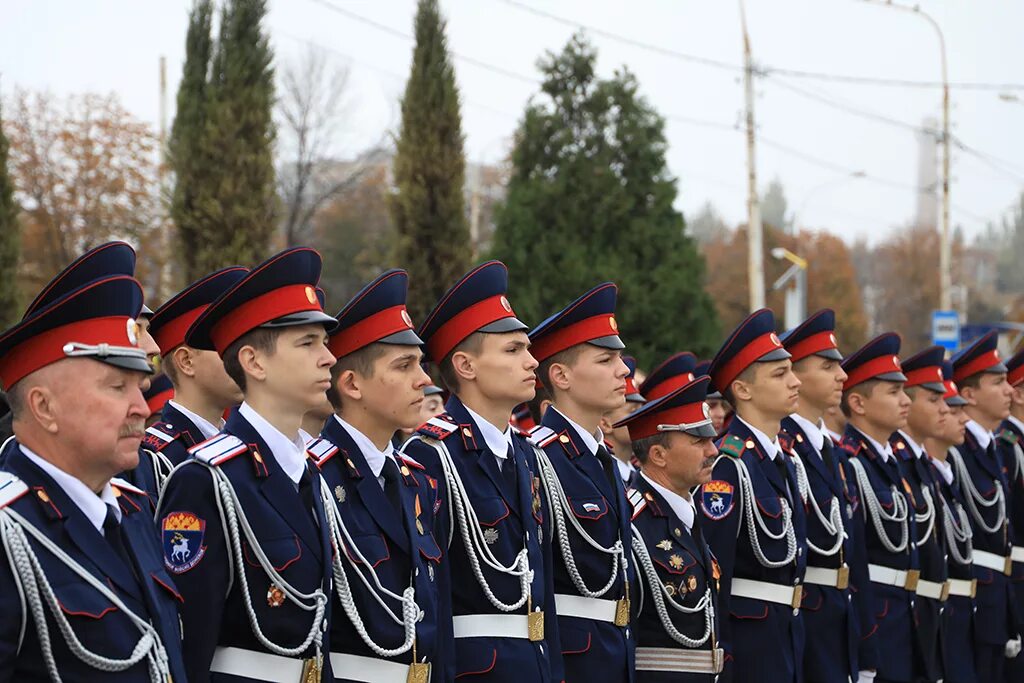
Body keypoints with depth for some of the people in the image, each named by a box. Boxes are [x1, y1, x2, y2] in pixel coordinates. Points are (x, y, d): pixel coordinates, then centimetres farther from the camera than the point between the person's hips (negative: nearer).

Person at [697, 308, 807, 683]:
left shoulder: (783, 460, 13)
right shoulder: (727, 465, -16)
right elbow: (712, 567, -19)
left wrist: (795, 639, 19)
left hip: (787, 634, 9)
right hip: (746, 639, -9)